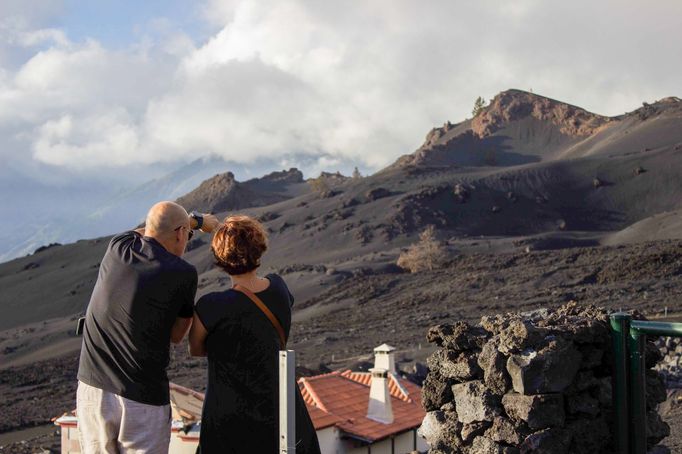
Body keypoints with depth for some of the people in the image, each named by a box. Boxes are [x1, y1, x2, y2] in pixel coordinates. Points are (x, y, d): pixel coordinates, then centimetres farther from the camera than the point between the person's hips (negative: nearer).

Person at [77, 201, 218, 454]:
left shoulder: (117, 247, 2)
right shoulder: (183, 274, -10)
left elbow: (149, 231, 26)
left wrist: (197, 220, 39)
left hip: (92, 388, 5)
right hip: (142, 401, -5)